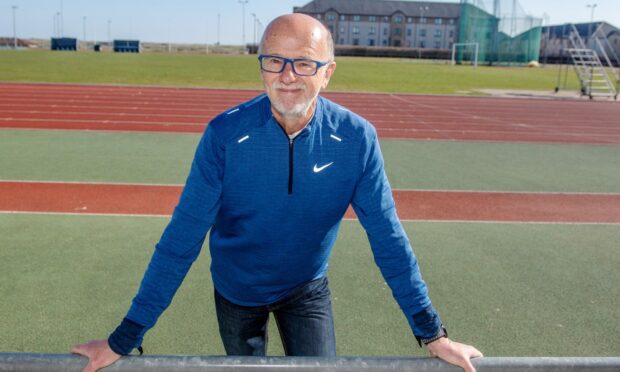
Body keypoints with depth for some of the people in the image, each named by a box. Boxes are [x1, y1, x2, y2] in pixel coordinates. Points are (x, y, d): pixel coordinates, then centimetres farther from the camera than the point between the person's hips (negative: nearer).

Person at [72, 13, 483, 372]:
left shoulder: (356, 138, -22)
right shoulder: (225, 134, -25)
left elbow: (388, 236, -15)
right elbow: (183, 237, -23)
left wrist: (432, 332, -13)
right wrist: (125, 338, -23)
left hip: (308, 289, 0)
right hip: (236, 289, 0)